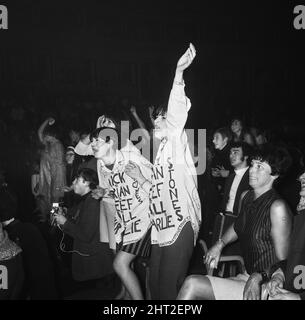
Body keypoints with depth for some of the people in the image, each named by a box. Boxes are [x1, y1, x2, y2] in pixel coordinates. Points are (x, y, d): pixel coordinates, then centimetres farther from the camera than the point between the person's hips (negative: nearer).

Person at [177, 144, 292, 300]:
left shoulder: (277, 207, -19)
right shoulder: (245, 196, 5)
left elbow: (283, 261, -13)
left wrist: (258, 278, -25)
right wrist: (220, 244, 14)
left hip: (265, 286, -7)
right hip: (246, 275, 7)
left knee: (193, 284, -19)